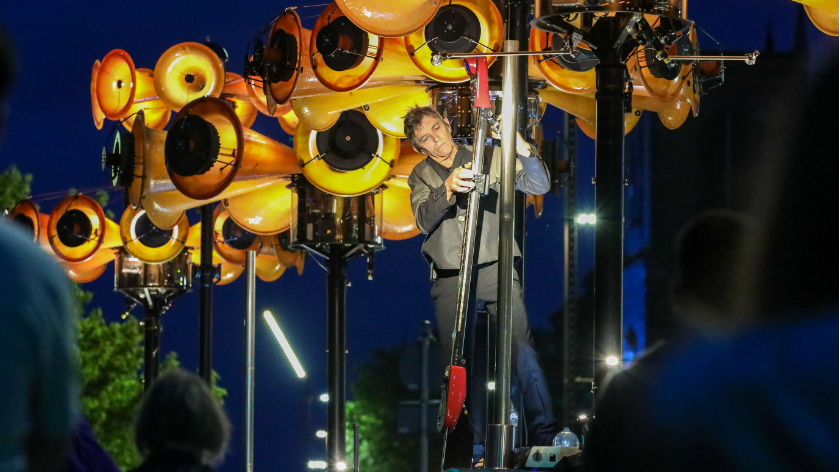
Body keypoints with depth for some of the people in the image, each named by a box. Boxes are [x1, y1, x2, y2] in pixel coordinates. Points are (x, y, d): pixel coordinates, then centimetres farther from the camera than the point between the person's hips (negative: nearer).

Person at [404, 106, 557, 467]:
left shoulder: (489, 157, 6)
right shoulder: (421, 176, 11)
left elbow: (539, 186, -3)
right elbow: (424, 220, -7)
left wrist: (523, 150, -22)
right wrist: (447, 189, -26)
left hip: (494, 270, -2)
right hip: (449, 279, 2)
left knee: (522, 349, -15)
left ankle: (545, 434, -13)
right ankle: (464, 447, 11)